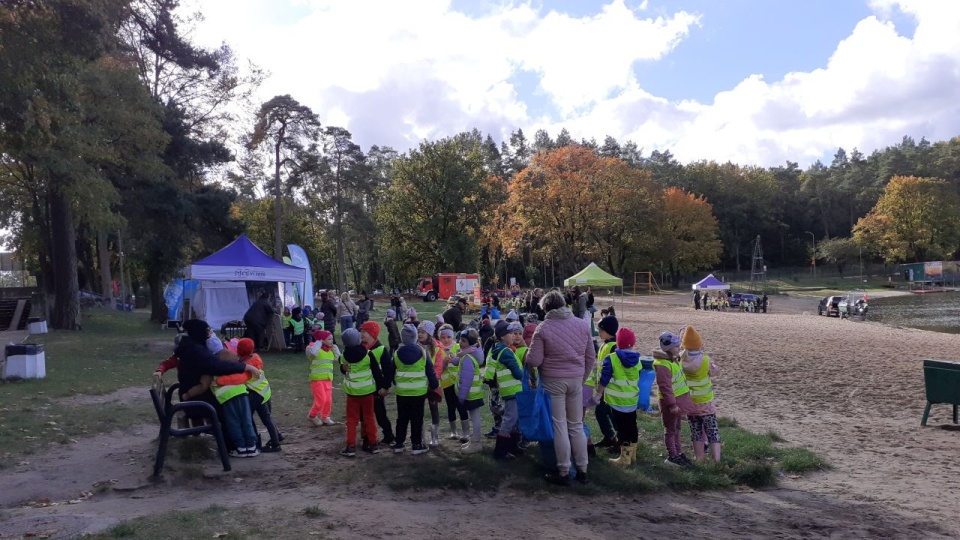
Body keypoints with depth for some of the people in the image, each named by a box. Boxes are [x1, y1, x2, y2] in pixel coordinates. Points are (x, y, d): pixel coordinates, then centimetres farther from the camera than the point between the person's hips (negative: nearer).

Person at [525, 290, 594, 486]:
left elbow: (534, 361, -11)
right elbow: (591, 357, 7)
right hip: (575, 380, 4)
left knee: (559, 426, 4)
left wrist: (527, 355, 11)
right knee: (576, 425, 14)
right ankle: (582, 470, 21)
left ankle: (564, 472, 11)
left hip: (553, 381, -4)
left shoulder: (544, 328, -11)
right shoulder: (582, 325, 2)